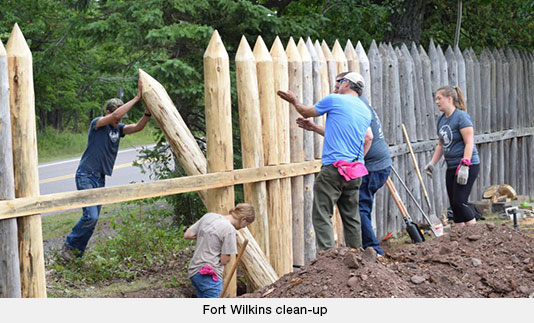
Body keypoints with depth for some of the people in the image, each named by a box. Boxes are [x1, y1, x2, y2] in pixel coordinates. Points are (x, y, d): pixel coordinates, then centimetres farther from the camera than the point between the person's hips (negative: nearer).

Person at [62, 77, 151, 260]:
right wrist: (137, 98, -26)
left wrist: (148, 110, -20)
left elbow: (138, 127, -5)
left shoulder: (118, 129, 10)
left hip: (100, 178, 7)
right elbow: (115, 114, -28)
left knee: (93, 218, 6)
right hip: (86, 175, -7)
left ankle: (77, 252, 17)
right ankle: (70, 244, 3)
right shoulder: (97, 124, -10)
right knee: (91, 216, -16)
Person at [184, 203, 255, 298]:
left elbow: (187, 235, 13)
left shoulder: (208, 216, 7)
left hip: (194, 272, 9)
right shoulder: (230, 229, -15)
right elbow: (224, 260, -11)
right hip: (209, 276, -9)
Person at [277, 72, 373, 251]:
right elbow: (368, 138, 24)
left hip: (333, 168, -7)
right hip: (356, 171, 7)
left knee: (322, 215, -7)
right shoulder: (365, 111, 18)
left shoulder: (334, 100, -1)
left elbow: (306, 112, 12)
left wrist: (294, 101, 30)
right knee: (351, 217, 13)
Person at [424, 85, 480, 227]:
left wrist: (465, 166, -24)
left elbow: (469, 143, -18)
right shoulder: (441, 120, 12)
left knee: (459, 202, -13)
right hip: (451, 167, 8)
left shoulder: (461, 117, -13)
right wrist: (432, 163, 12)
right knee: (454, 204, 8)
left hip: (468, 165, -8)